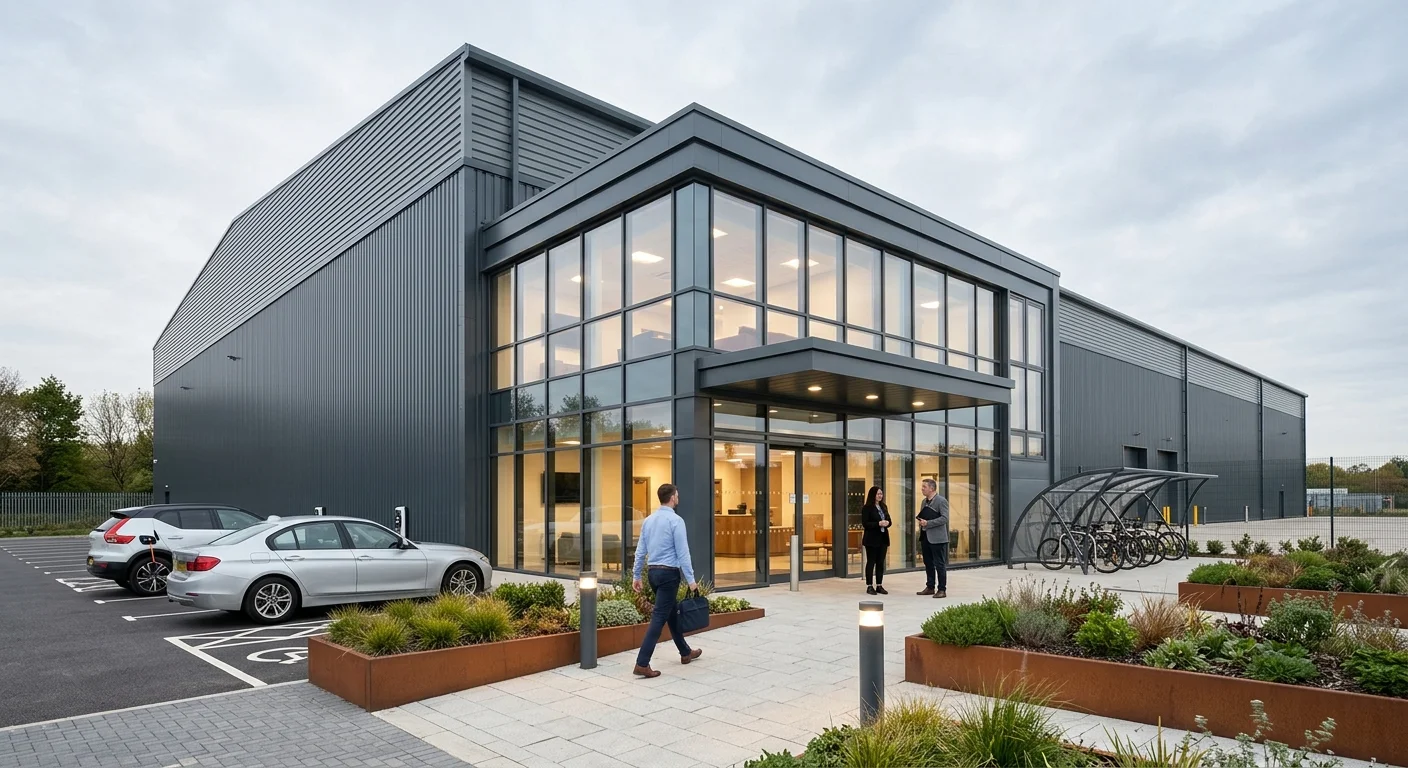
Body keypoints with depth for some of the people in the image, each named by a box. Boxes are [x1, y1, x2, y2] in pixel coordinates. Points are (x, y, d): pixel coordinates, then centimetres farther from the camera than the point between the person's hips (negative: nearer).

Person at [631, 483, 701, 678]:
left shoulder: (648, 520, 8)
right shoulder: (676, 520, -13)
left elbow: (640, 551, 11)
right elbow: (683, 553, -15)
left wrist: (637, 576, 17)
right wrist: (691, 580, -11)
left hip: (653, 572, 8)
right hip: (669, 573, -8)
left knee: (672, 612, 20)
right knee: (659, 617, -7)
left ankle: (686, 652, 33)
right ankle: (642, 664, -11)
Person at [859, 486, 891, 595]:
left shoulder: (884, 507, 12)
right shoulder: (867, 508, -8)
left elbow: (889, 520, 14)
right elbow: (865, 524, -13)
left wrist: (887, 523, -9)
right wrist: (878, 524, -23)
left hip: (883, 538, 6)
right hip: (872, 539, -6)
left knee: (881, 562, 8)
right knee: (871, 562, 0)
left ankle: (879, 585, 15)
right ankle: (869, 586, 5)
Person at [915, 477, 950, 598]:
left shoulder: (941, 501, -9)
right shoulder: (924, 502, 16)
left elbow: (944, 518, -17)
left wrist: (928, 523, -21)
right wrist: (918, 518, 0)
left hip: (937, 538, -8)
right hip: (925, 537, 8)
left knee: (940, 565, -1)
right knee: (928, 564, 13)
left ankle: (942, 589, 5)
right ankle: (930, 587, 23)